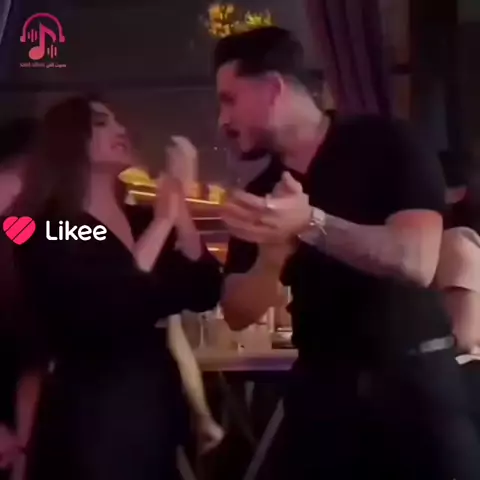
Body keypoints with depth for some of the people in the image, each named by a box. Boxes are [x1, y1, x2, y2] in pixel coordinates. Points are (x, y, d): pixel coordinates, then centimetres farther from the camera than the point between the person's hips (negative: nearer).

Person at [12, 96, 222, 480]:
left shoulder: (141, 219, 9)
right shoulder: (48, 231, -10)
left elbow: (205, 294, 1)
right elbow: (107, 314, -25)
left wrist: (180, 213, -11)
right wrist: (163, 222, -19)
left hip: (156, 406, 6)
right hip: (91, 417, -6)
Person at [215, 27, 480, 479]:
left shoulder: (383, 143, -7)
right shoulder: (258, 195, 6)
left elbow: (416, 262, -20)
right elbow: (238, 314, 2)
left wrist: (310, 224, -31)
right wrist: (274, 249, -17)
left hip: (415, 381, -4)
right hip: (320, 389, 4)